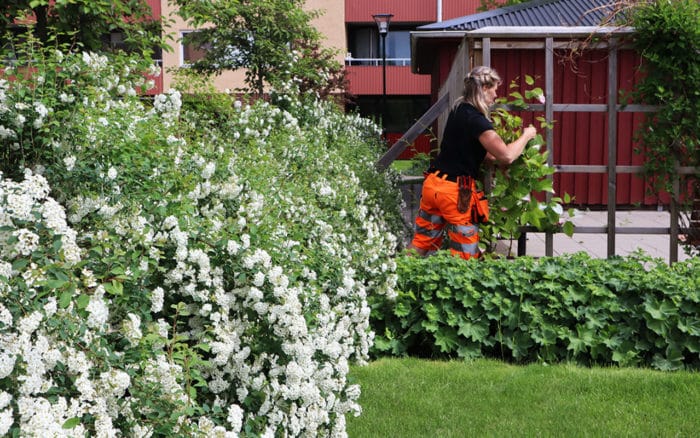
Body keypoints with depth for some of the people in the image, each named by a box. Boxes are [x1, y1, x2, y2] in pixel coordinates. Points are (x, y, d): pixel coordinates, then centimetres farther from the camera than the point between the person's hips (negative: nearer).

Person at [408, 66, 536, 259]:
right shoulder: (476, 120, -17)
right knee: (466, 254, 3)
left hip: (433, 184, 8)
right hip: (456, 191, -8)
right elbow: (506, 156, -23)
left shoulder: (458, 110, 9)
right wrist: (526, 135, -7)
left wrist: (496, 158, 14)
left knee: (420, 244, 15)